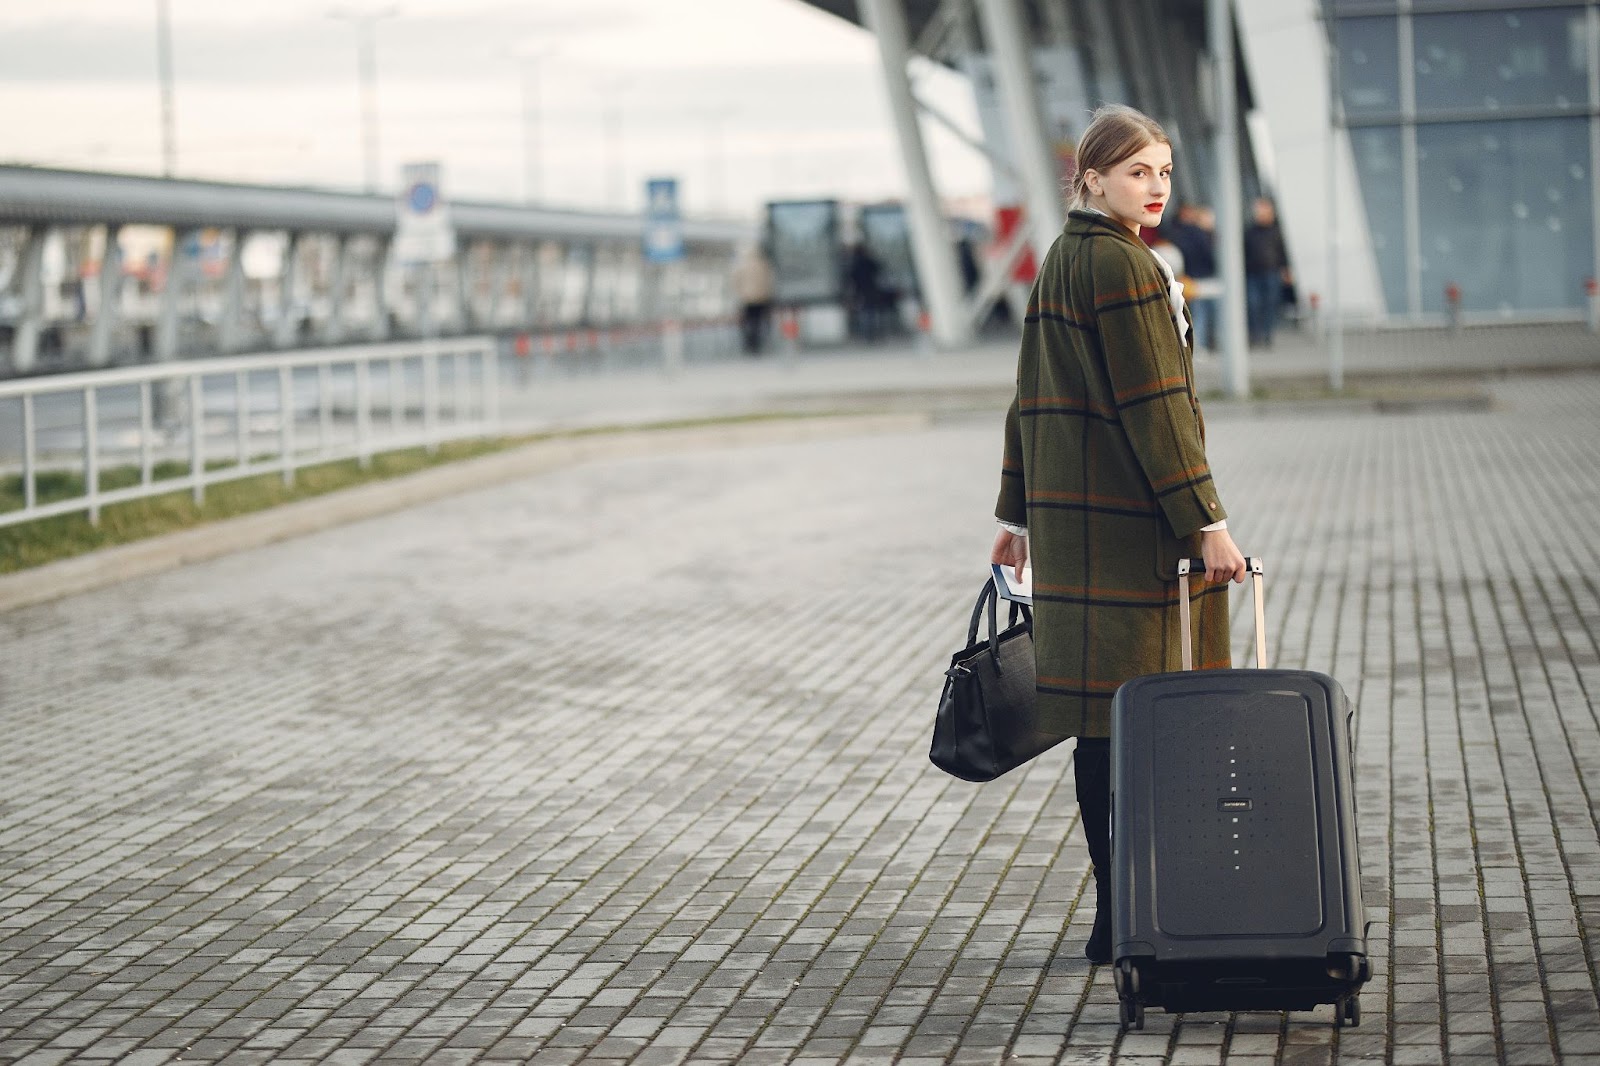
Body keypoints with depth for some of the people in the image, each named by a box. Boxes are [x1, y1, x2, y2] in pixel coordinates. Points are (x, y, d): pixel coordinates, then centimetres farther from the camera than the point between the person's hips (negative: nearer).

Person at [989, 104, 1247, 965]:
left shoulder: (1060, 263, 15)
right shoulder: (1123, 267, -13)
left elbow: (1032, 396, 18)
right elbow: (1155, 407, -17)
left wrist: (1019, 514, 23)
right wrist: (1208, 523, -16)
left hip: (1074, 508, 9)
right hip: (1128, 515, -9)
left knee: (1104, 715, 10)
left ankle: (1119, 911, 16)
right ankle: (1124, 919, -1)